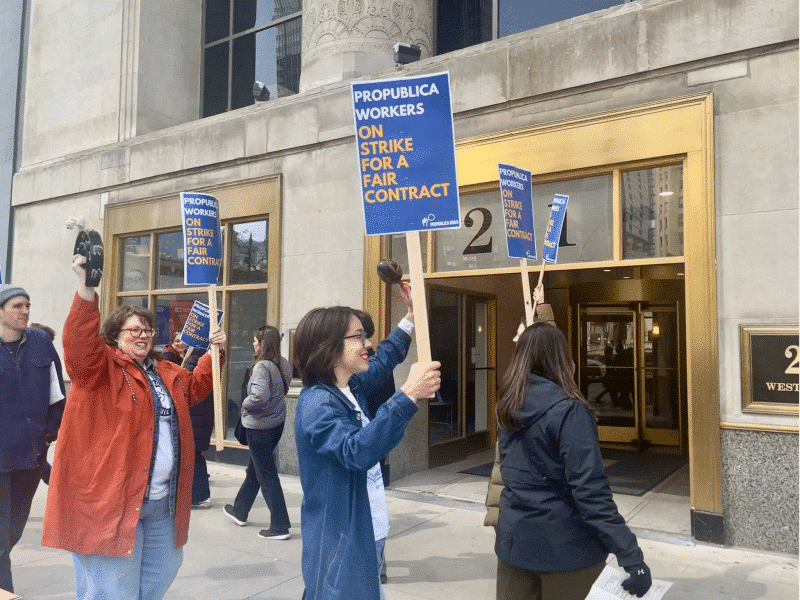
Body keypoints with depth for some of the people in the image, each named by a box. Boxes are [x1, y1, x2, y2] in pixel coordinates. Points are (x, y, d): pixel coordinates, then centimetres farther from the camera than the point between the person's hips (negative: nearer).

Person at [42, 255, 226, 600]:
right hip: (112, 500, -7)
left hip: (163, 502, 8)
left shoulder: (166, 372, 15)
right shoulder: (101, 366, -7)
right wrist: (86, 290, -40)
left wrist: (215, 353, 19)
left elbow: (194, 387, 31)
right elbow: (80, 344, -27)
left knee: (162, 572, 22)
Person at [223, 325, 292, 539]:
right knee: (254, 468, 23)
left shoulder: (262, 367, -23)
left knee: (267, 475, 1)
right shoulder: (283, 364, 3)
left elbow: (260, 396, -35)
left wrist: (246, 405, -16)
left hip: (260, 426, -9)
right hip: (277, 422, 9)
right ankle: (239, 511, 41)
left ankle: (280, 526, 8)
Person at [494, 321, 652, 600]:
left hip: (513, 543, 5)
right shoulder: (568, 410, -20)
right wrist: (632, 559, -24)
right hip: (564, 546, -5)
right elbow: (590, 491, -25)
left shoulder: (507, 406, 0)